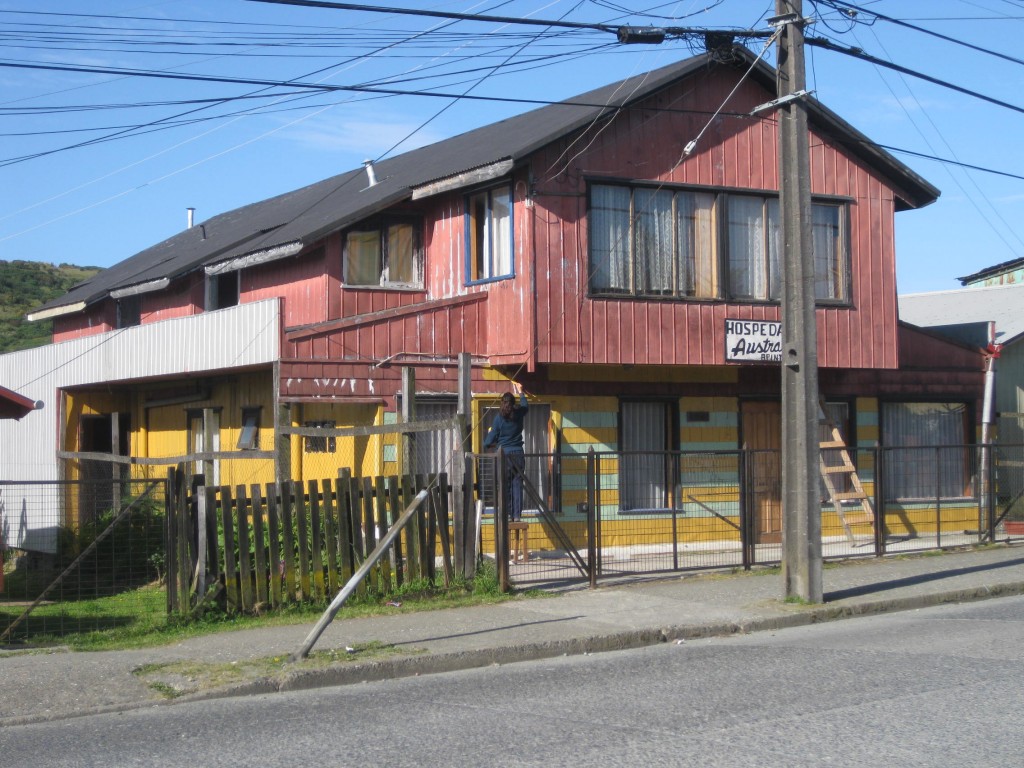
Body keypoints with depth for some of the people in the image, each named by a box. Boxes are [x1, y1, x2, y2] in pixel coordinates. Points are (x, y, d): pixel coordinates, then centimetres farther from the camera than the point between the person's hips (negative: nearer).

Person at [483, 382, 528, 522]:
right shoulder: (519, 414, 1)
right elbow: (525, 405, 27)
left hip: (504, 454, -2)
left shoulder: (499, 418, -7)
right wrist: (521, 392, 41)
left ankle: (507, 514, 1)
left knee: (505, 485, 4)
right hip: (518, 454, 2)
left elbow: (489, 441, -4)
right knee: (517, 485, 3)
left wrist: (488, 444, 18)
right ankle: (517, 514, 0)